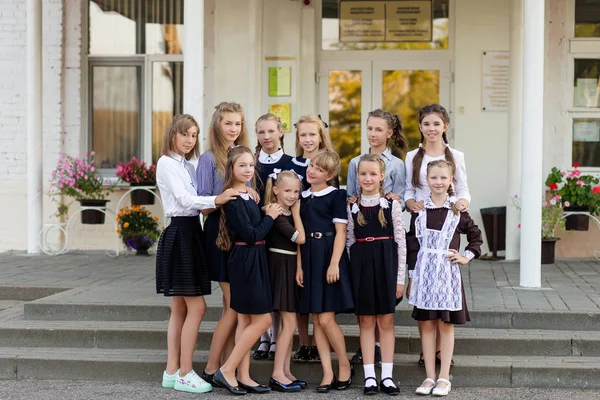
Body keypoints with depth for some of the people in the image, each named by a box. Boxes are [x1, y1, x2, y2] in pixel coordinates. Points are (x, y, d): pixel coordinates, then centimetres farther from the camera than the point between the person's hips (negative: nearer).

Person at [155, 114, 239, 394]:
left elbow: (192, 200, 8)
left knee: (180, 309, 10)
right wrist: (215, 200, -34)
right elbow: (184, 199, -19)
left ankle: (172, 372, 15)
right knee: (196, 306, -9)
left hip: (191, 233, 9)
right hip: (179, 234, -9)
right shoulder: (166, 163, -8)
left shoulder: (188, 167, 17)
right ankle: (184, 374, -3)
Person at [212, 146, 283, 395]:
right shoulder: (233, 199, -16)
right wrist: (270, 217, -8)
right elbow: (250, 234, -18)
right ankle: (226, 371, -3)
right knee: (262, 320, -7)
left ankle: (243, 376, 13)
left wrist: (267, 214, 0)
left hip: (255, 260, 9)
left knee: (246, 320, 9)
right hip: (245, 260, -9)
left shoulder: (249, 196, 12)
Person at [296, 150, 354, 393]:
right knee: (316, 320, 5)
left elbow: (340, 232, -8)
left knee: (326, 319, -9)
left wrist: (334, 263, -16)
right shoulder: (303, 197, 13)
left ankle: (345, 366, 10)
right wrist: (299, 265, 6)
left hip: (328, 257, -6)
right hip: (309, 259, 6)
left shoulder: (335, 196, -3)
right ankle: (327, 373, 10)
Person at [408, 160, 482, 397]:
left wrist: (467, 257, 1)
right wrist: (411, 276, 7)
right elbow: (412, 245, 9)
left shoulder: (457, 210, 2)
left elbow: (475, 235, 14)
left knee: (446, 324, 3)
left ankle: (444, 378, 10)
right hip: (424, 271, 1)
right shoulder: (419, 209, 5)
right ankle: (429, 377, 12)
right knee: (426, 324, 4)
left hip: (447, 271, -1)